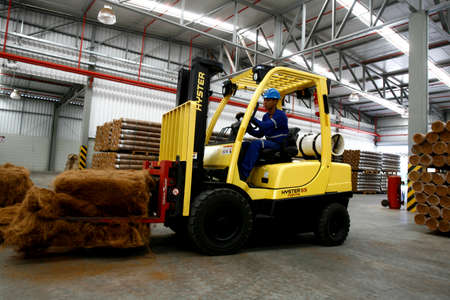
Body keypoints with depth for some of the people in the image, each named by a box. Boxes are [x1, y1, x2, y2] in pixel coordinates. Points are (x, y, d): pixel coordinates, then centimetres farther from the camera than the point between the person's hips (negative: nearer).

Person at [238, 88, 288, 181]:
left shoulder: (281, 115, -11)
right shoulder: (266, 116, 15)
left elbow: (264, 126, -26)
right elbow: (260, 134, 15)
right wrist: (248, 129, -4)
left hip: (279, 146, -8)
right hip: (269, 143, 8)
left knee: (256, 143, -32)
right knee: (243, 145, -10)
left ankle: (243, 175, -36)